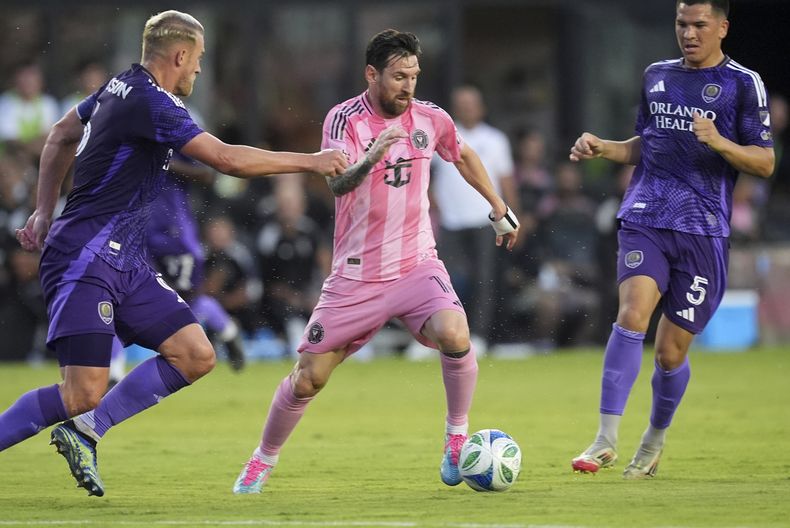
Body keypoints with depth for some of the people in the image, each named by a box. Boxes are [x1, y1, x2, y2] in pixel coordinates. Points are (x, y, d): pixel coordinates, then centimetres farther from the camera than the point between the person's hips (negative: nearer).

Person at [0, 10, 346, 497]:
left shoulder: (122, 87, 12)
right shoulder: (149, 104, -18)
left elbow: (61, 137, 26)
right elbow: (227, 158, -22)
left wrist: (46, 211, 28)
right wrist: (311, 162, -13)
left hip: (126, 263, 10)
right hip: (85, 260, -10)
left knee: (196, 355, -4)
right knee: (84, 393, -16)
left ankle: (85, 431, 0)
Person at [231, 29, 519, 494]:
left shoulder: (430, 119, 0)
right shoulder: (345, 119, -11)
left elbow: (463, 156, 23)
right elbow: (337, 184, -28)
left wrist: (500, 210, 27)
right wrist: (369, 160, -47)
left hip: (417, 266, 2)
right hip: (356, 276, -2)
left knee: (455, 336, -27)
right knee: (308, 377, 1)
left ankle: (458, 437, -6)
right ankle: (263, 461, 25)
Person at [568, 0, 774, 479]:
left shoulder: (744, 84, 0)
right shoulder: (657, 76, 14)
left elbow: (765, 163, -2)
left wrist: (718, 142, -19)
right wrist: (601, 147, 7)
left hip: (702, 230, -2)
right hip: (645, 220, 2)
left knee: (671, 350, 1)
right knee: (633, 313, -21)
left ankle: (655, 442, 27)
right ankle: (606, 440, -21)